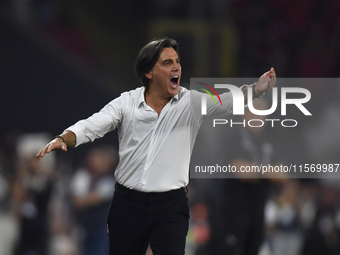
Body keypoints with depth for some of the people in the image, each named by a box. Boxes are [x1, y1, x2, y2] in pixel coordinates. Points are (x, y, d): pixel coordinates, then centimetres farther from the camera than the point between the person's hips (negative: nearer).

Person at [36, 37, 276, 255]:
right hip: (128, 202, 1)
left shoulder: (192, 102, -3)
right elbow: (92, 126, -6)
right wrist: (62, 139, -25)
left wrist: (256, 89, -35)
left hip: (171, 205, -1)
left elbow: (228, 101, -15)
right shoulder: (127, 102, -1)